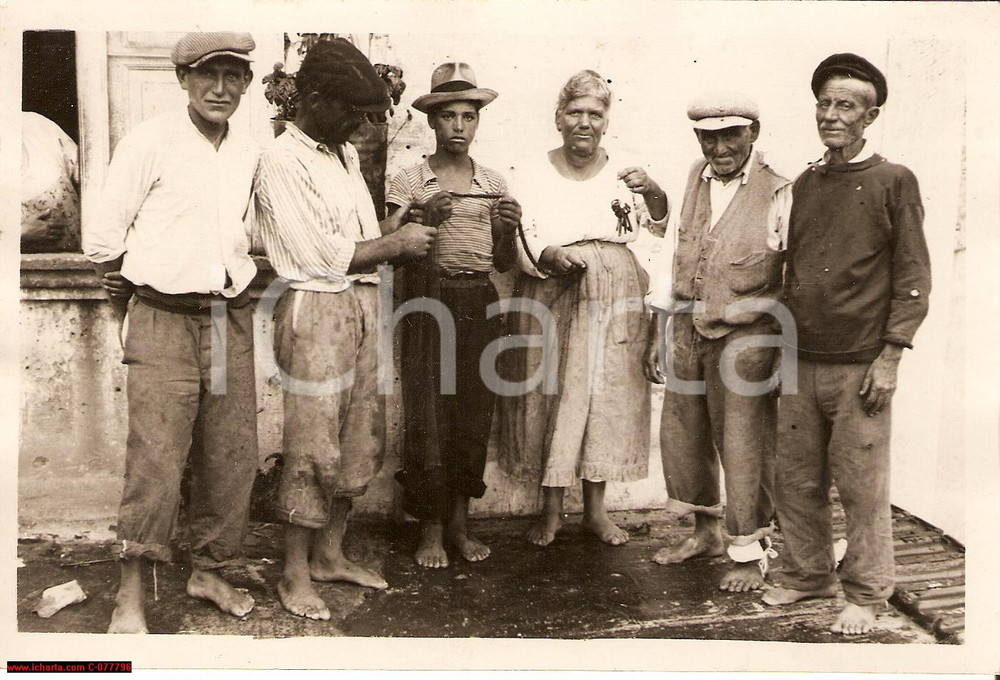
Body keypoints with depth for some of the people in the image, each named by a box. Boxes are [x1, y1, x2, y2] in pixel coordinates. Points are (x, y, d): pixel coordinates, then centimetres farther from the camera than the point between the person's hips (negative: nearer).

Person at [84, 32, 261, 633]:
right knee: (157, 456, -8)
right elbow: (103, 235, 0)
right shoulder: (151, 142, -3)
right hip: (163, 319, -5)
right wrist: (127, 290, 8)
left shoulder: (251, 155, 11)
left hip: (231, 317, 5)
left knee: (232, 454, 7)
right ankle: (131, 594, 5)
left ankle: (210, 570, 24)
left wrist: (236, 282, 13)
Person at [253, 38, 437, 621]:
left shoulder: (348, 153, 17)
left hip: (363, 304, 8)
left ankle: (330, 554, 25)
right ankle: (295, 573, 13)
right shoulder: (283, 162, -9)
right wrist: (396, 245, -7)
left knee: (362, 435, 11)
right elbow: (322, 256, -15)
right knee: (314, 445, -3)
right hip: (317, 309, -8)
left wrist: (392, 229, 4)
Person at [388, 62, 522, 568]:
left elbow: (504, 264, 12)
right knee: (428, 414, -3)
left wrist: (509, 229, -7)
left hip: (480, 304, 3)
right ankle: (431, 531, 12)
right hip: (429, 302, -3)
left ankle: (460, 524, 20)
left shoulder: (495, 185, 12)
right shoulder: (409, 182, 3)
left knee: (475, 413, 5)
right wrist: (424, 219, -16)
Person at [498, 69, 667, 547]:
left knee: (608, 398, 8)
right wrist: (548, 256, -23)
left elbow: (662, 230, 3)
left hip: (615, 305, 3)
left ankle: (596, 508, 24)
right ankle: (551, 511, 19)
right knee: (551, 397, 2)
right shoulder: (536, 174, 1)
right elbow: (518, 242, -5)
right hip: (551, 305, -2)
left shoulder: (624, 174, 8)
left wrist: (653, 194, -15)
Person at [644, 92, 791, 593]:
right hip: (687, 331, 5)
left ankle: (750, 552, 25)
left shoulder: (778, 194, -8)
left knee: (744, 447, 3)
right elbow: (673, 261, 10)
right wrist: (658, 335, 9)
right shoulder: (692, 180, 7)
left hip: (745, 337, -5)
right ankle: (705, 532, 37)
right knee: (681, 436, 14)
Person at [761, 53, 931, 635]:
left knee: (861, 485, 3)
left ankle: (866, 593, 20)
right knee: (797, 479, 10)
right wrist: (783, 345, 13)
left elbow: (913, 276, -4)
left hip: (859, 364, -5)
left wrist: (890, 357, -10)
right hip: (801, 362, 5)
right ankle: (809, 575, 28)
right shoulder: (805, 184, 13)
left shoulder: (894, 182, -1)